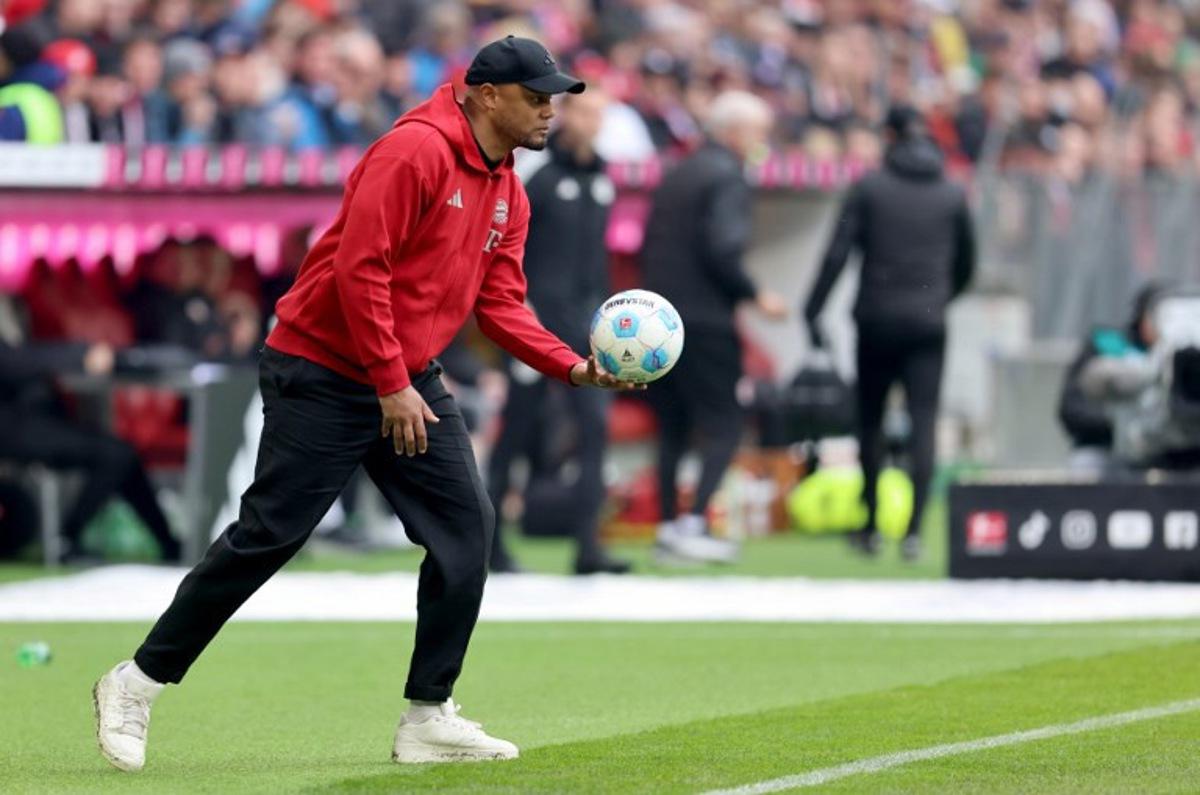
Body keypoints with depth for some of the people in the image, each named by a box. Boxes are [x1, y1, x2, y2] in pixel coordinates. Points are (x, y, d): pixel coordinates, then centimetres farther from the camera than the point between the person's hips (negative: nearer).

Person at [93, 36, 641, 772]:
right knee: (269, 536, -8)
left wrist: (571, 367, -5)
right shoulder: (416, 151, -19)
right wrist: (391, 385, -22)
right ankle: (137, 685, 4)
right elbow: (359, 268, -23)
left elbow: (500, 303, 9)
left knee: (467, 525, -1)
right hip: (323, 373, -9)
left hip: (412, 382, 9)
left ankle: (428, 718, 5)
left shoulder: (508, 194, 10)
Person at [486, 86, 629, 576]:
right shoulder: (537, 172, -9)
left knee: (594, 424, -5)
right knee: (518, 429, 2)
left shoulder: (600, 177, 11)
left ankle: (587, 544, -6)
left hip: (586, 319, 6)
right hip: (539, 315, -6)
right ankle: (489, 540, 14)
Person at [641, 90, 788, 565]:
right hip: (705, 320, -8)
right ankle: (693, 522, -13)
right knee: (723, 425, -3)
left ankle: (668, 528, 10)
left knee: (673, 426, 12)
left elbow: (649, 245, 17)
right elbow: (722, 252, -20)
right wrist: (755, 296, -9)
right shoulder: (727, 179, -10)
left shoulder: (677, 175, 16)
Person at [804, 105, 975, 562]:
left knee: (870, 421, 12)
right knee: (923, 423, -3)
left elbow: (838, 253, -7)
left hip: (876, 319, -1)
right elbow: (966, 263, 14)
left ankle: (870, 527, 17)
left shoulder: (869, 188, -1)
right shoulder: (952, 195, 6)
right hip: (928, 325, 1)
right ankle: (914, 532, -15)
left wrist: (814, 313, -5)